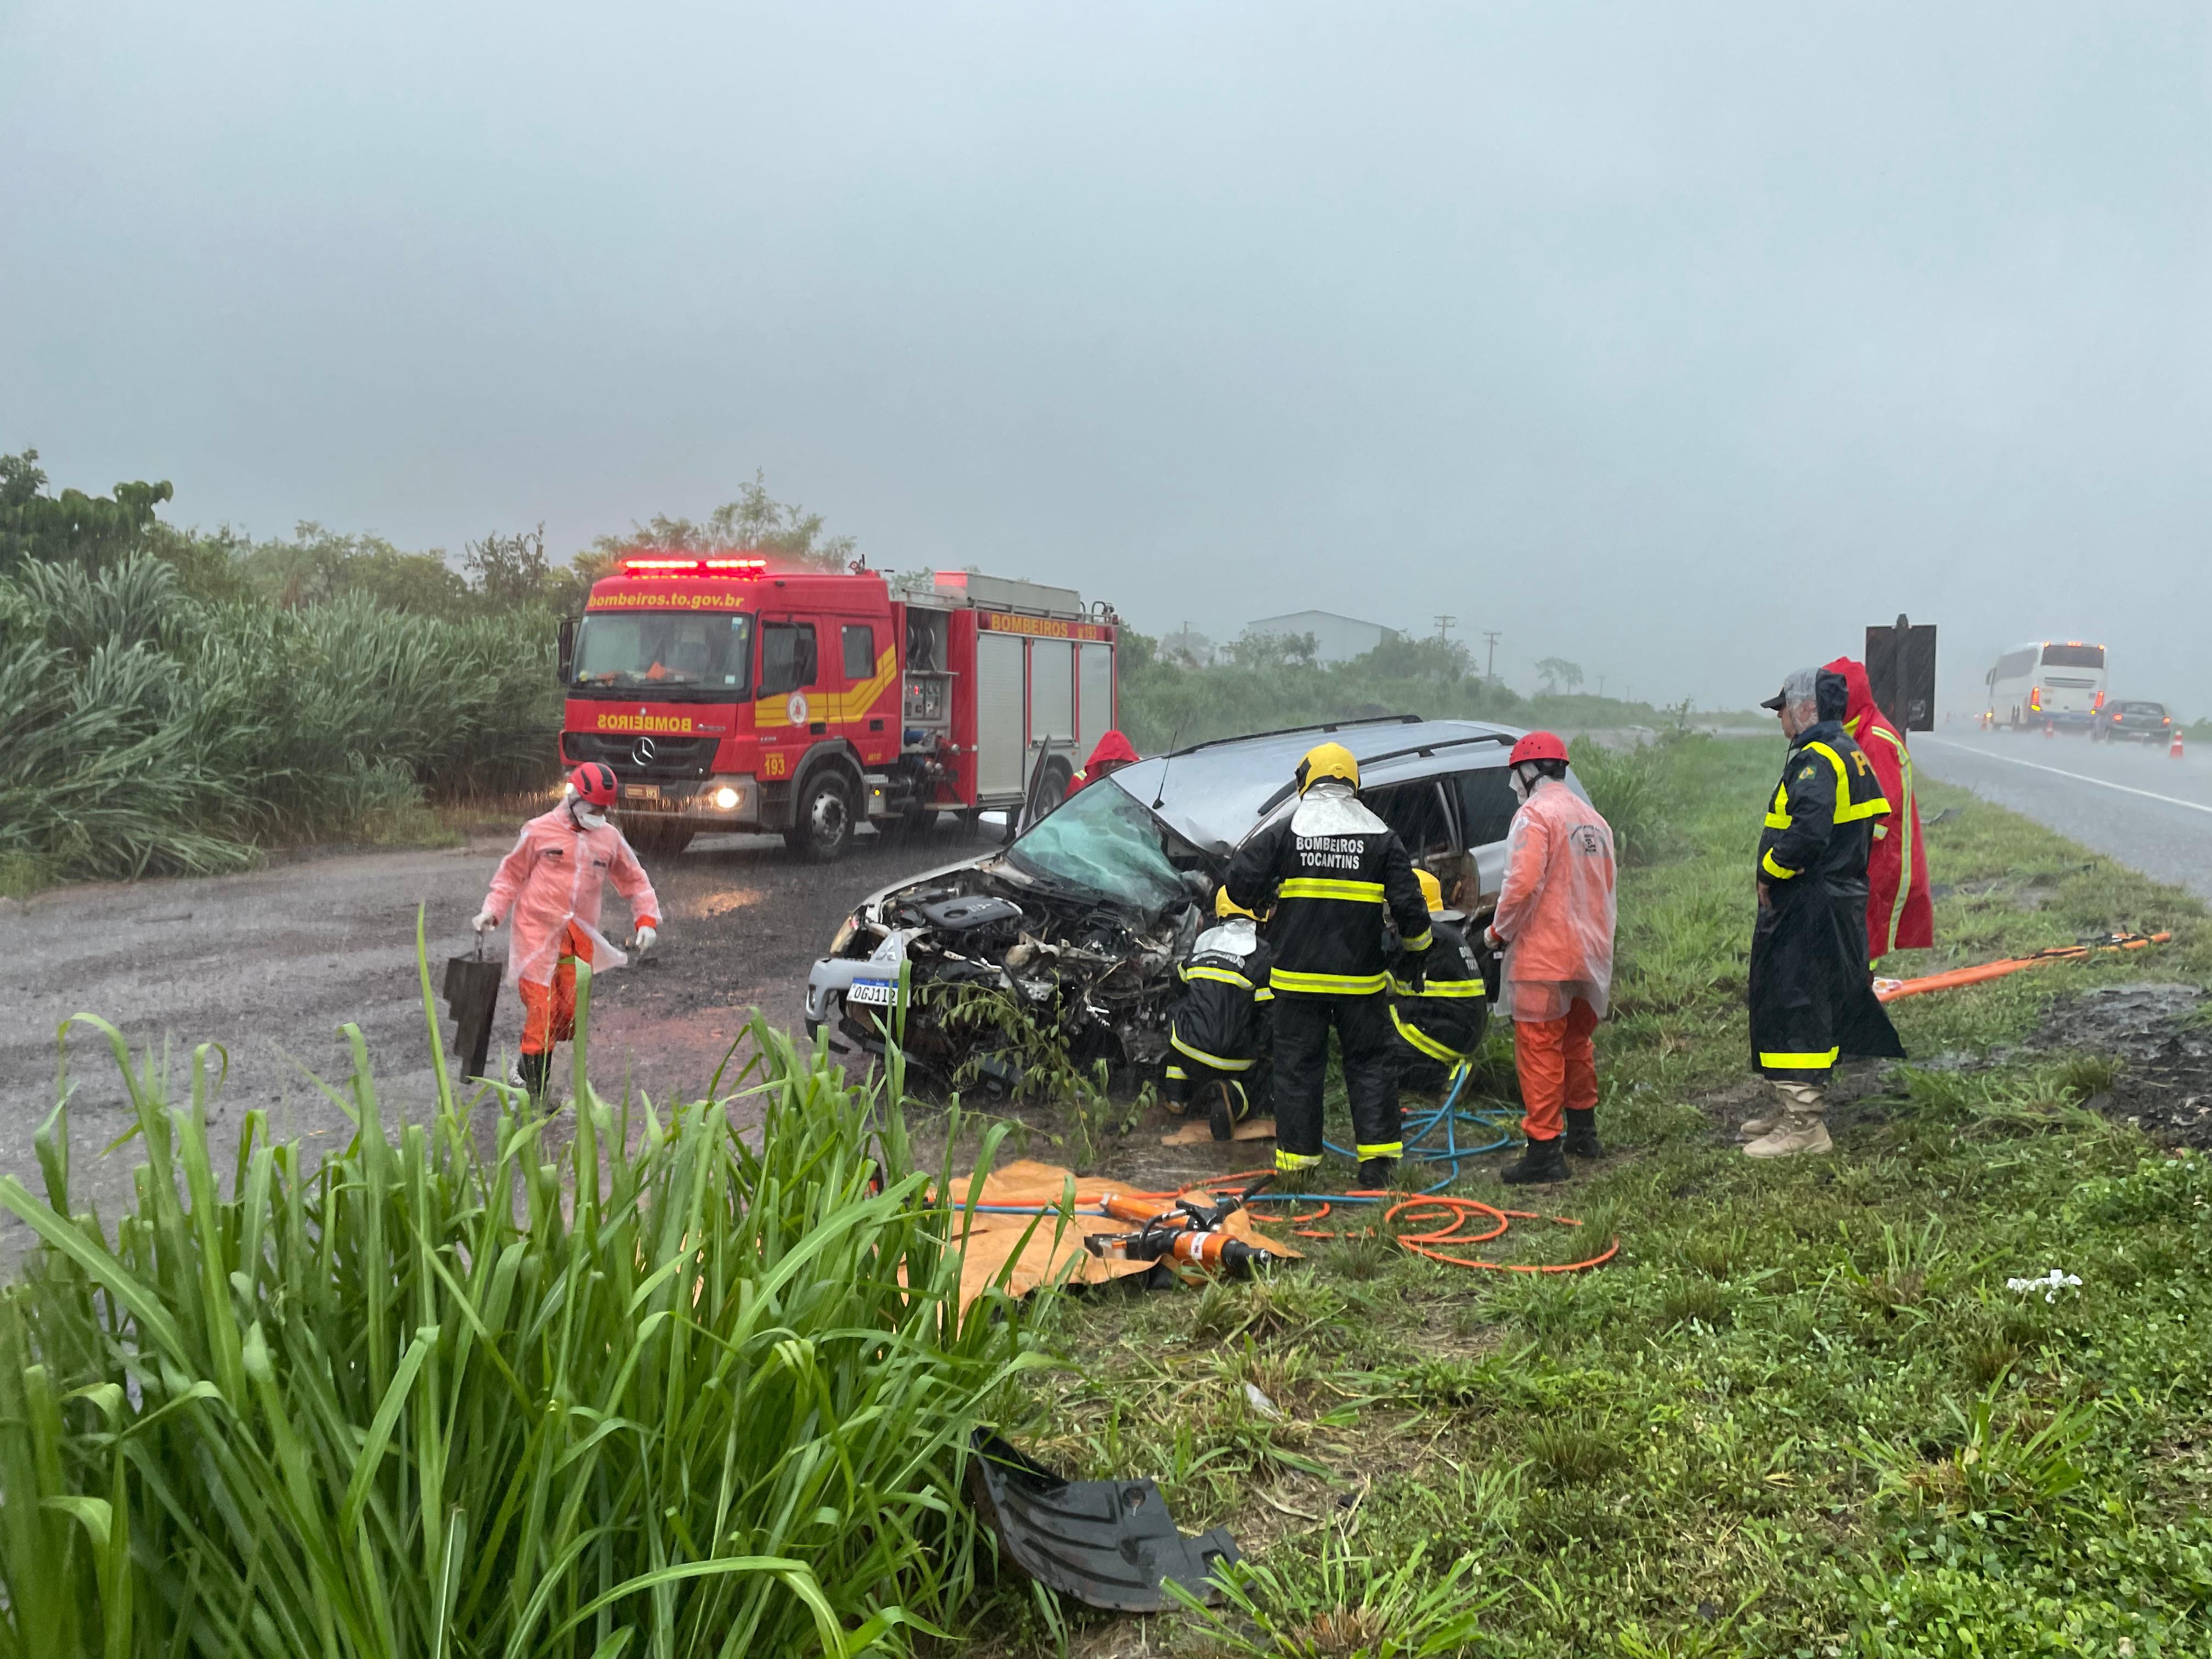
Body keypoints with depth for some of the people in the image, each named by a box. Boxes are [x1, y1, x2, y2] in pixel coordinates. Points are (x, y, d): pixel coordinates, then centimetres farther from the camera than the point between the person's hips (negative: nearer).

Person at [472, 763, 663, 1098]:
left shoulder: (610, 838, 7)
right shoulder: (540, 831, -3)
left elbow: (635, 881, 16)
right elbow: (512, 875, 7)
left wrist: (647, 920, 4)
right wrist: (491, 911, -4)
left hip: (579, 941, 4)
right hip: (537, 934, -4)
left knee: (571, 1014, 3)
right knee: (541, 1013, -9)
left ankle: (526, 1071, 23)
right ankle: (534, 1097, -1)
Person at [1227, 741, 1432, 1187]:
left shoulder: (1285, 831, -2)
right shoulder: (1381, 835, 3)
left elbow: (1241, 883, -7)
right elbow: (1408, 905, 1)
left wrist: (1265, 902, 14)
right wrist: (1415, 953, 14)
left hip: (1298, 975, -1)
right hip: (1361, 976, 1)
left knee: (1297, 1066, 7)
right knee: (1370, 1064, 10)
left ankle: (1296, 1158, 9)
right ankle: (1377, 1158, 7)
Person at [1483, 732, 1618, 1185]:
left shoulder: (1535, 814, -13)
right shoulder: (1593, 819, 14)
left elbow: (1522, 883, -22)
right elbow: (1604, 884, 18)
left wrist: (1499, 931, -8)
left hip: (1544, 956, -9)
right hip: (1590, 953, 9)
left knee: (1540, 1050, -4)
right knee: (1577, 1041, 22)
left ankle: (1544, 1151, -4)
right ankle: (1582, 1131, 35)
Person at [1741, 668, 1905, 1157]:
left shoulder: (1817, 759, -17)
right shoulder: (1850, 754, 17)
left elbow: (1808, 833, -30)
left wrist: (1769, 874, -14)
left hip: (1811, 910, -11)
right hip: (1841, 896, 11)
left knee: (1796, 1010, -7)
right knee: (1813, 1007, 17)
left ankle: (1803, 1127, -4)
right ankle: (1797, 1111, 27)